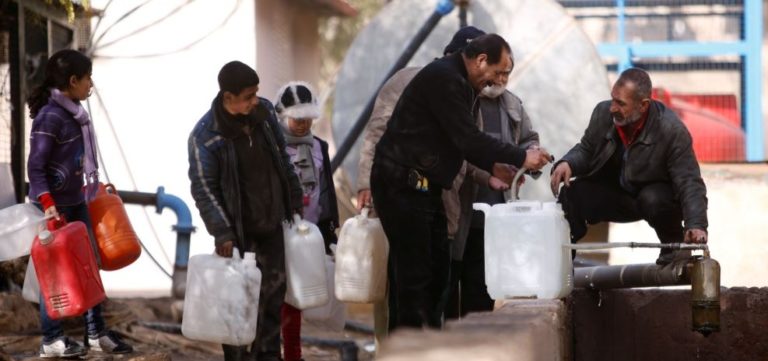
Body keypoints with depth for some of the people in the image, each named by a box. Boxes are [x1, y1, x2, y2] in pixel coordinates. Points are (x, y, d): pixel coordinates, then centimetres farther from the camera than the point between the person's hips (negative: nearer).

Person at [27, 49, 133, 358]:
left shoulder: (74, 112, 7)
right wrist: (47, 203, -26)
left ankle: (95, 333, 19)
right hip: (56, 205, -9)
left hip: (76, 202, 9)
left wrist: (91, 188, 21)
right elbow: (35, 166, -20)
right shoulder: (50, 116, -18)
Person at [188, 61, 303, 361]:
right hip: (239, 230, -6)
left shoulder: (264, 112, -3)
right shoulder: (205, 136, -20)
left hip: (272, 223, 6)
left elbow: (282, 159, 11)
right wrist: (221, 232, -20)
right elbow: (203, 189, -16)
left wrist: (294, 201, 16)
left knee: (275, 287, 11)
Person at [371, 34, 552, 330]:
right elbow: (469, 139, -21)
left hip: (423, 187, 11)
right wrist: (521, 158, -16)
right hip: (402, 184, -11)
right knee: (413, 274, -10)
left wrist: (494, 171, 10)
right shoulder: (443, 78, -17)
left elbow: (463, 141, 22)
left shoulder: (456, 81, 16)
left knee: (436, 270, 9)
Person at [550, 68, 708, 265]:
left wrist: (696, 226, -40)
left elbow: (689, 183, -25)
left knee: (653, 200, -37)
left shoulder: (672, 130, -26)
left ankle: (674, 246, -7)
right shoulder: (603, 113, -13)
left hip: (657, 197, -4)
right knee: (571, 194, -19)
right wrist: (568, 163, -21)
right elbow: (586, 150, 4)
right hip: (616, 194, 4)